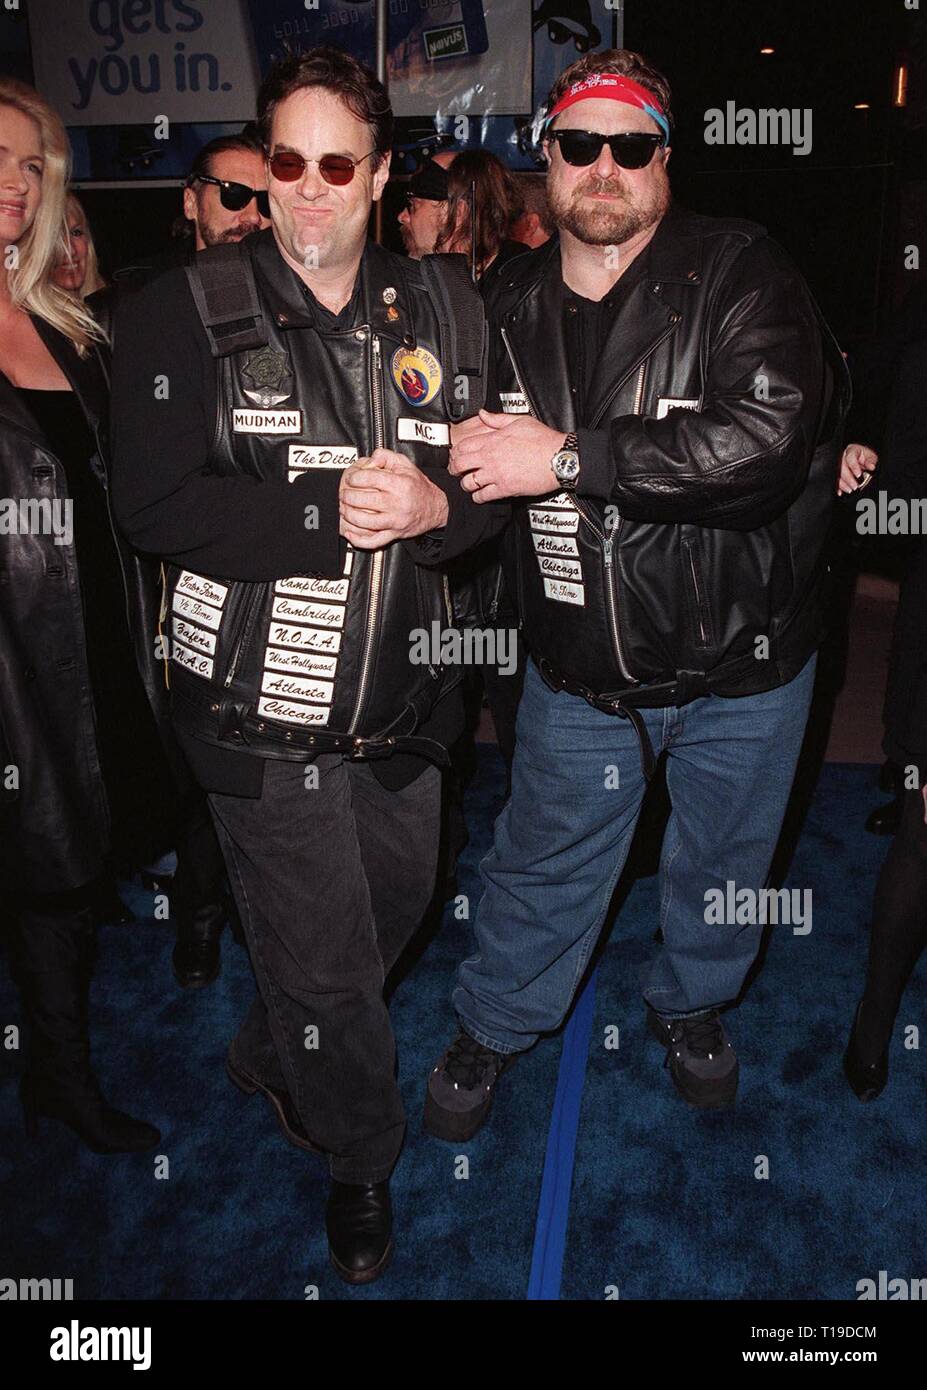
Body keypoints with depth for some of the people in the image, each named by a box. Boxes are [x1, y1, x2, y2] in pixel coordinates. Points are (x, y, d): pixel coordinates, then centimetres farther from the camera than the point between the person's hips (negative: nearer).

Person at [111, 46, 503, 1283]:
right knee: (323, 962, 6)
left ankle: (269, 1060, 53)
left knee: (395, 909, 22)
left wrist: (433, 505, -18)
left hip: (400, 703, 5)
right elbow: (153, 507, -15)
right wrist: (330, 513, -24)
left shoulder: (440, 307, 5)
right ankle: (361, 1157, 38)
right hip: (262, 714, -4)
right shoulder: (185, 314, -6)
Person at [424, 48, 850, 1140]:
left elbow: (765, 436, -31)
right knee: (543, 868, 16)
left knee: (721, 864, 21)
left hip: (741, 661, -1)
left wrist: (567, 457, -30)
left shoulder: (737, 273, -13)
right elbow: (477, 468, 17)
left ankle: (691, 1005, 52)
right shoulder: (512, 309, 1)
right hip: (581, 671, 2)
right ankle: (493, 1028, 44)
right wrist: (458, 464, -5)